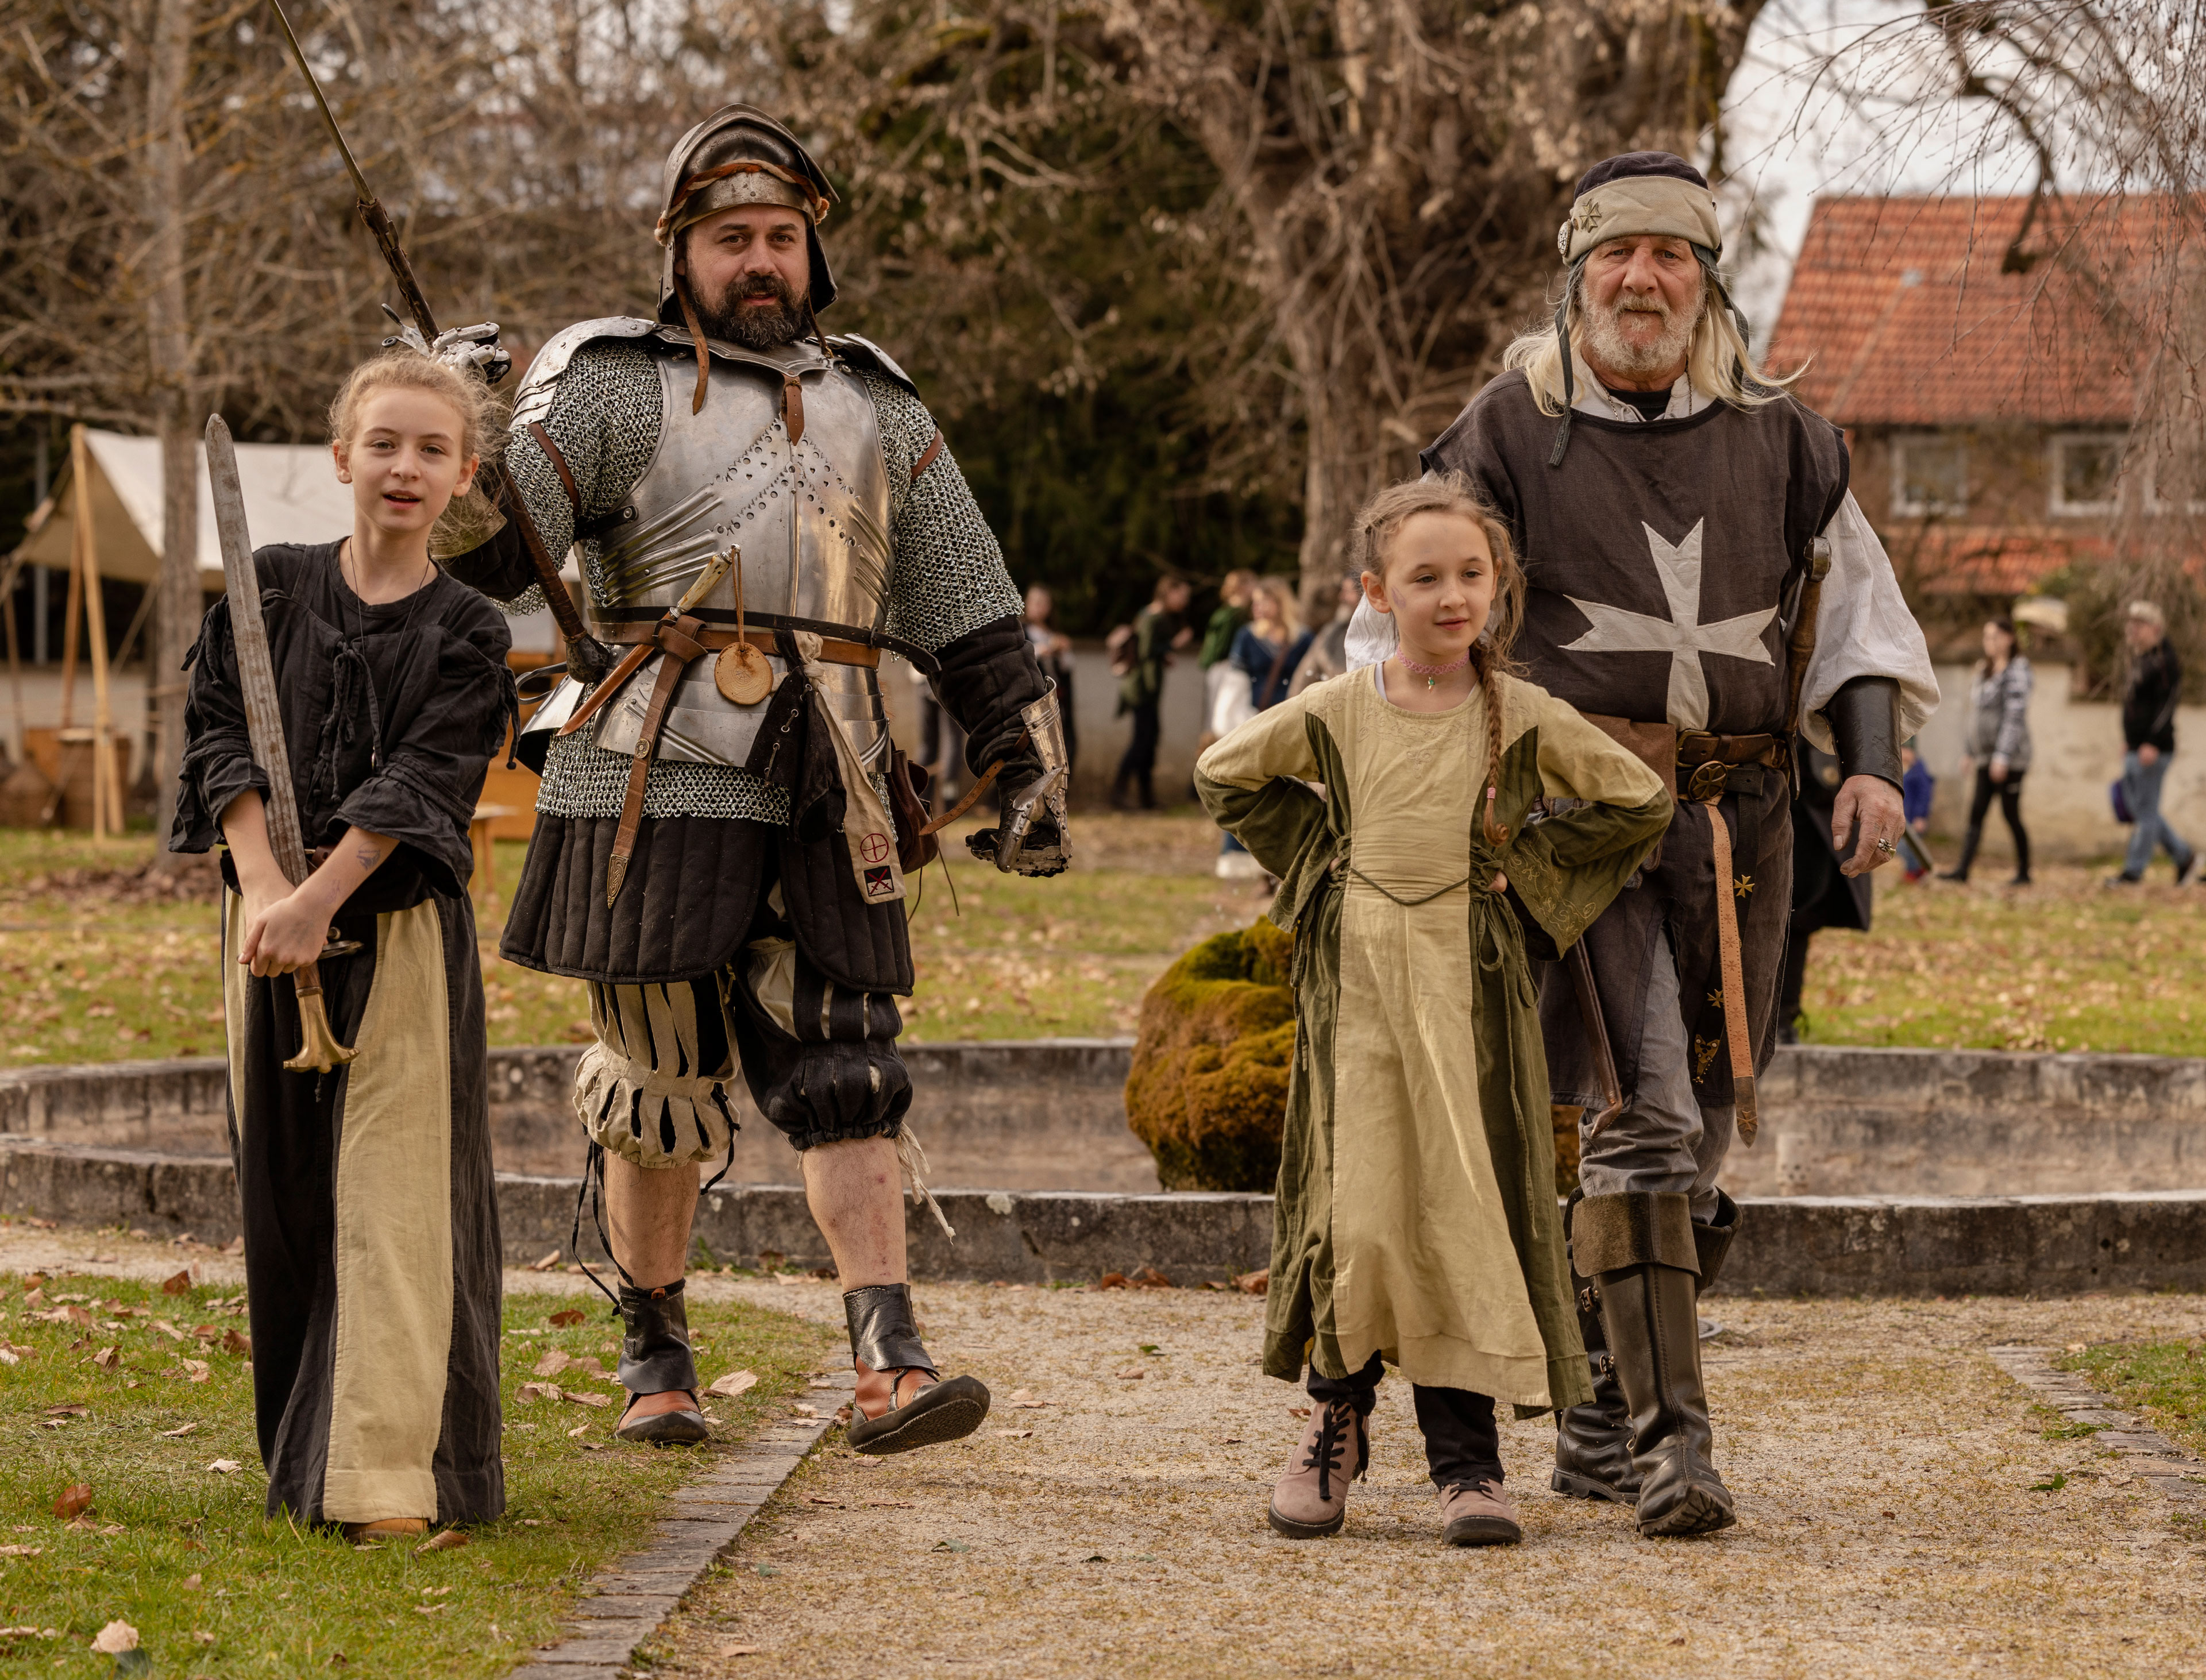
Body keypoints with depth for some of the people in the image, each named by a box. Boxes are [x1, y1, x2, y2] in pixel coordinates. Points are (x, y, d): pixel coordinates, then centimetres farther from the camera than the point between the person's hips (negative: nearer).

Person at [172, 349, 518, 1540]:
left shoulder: (467, 634, 0)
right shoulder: (272, 588, 7)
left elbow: (418, 783, -9)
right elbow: (219, 733, -1)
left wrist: (318, 901, -19)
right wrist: (261, 884, -15)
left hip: (401, 925, -3)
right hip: (270, 917, 3)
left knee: (396, 1198, -8)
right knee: (283, 1196, 9)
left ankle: (389, 1474, -11)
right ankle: (302, 1453, 23)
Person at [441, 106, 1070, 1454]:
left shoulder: (879, 409, 17)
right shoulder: (616, 387, 5)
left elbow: (974, 610, 18)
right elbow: (487, 541, -6)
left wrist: (1028, 767, 13)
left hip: (825, 794, 2)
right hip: (659, 785, -2)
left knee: (843, 1067, -7)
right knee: (663, 1074, 3)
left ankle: (892, 1367, -13)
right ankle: (656, 1351, 19)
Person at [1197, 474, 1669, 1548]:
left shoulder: (1523, 719, -1)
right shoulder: (1333, 714, 2)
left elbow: (1641, 803, 4)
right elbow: (1225, 774, 17)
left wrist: (1524, 871, 0)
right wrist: (1311, 867, 8)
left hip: (1473, 990, 0)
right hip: (1355, 986, 1)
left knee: (1466, 1211, -2)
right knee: (1355, 1210, -4)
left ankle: (1466, 1459, 4)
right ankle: (1338, 1421, 16)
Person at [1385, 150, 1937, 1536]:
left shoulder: (1777, 437, 11)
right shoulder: (1512, 432, 2)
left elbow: (1857, 610, 17)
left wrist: (1873, 763, 2)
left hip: (1740, 812, 4)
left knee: (1702, 1125, 8)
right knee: (1637, 1110, -17)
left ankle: (1606, 1422, 20)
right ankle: (1668, 1434, -17)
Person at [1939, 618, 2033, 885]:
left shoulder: (2016, 671, -9)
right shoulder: (1984, 670, 15)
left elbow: (2015, 715, -17)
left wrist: (2003, 756, -22)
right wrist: (1968, 751, 18)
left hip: (2010, 758, -7)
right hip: (1985, 754, 7)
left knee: (2010, 813, -2)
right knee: (1977, 812, -1)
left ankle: (2024, 871, 8)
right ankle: (1963, 868, -8)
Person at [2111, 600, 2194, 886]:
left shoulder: (2165, 661, -13)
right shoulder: (2139, 659, 16)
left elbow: (2167, 704, -21)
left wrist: (2152, 743, -26)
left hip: (2152, 751, -10)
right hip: (2135, 750, 10)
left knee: (2146, 811, -4)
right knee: (2138, 809, 12)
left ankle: (2134, 870, 0)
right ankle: (2183, 856, 21)